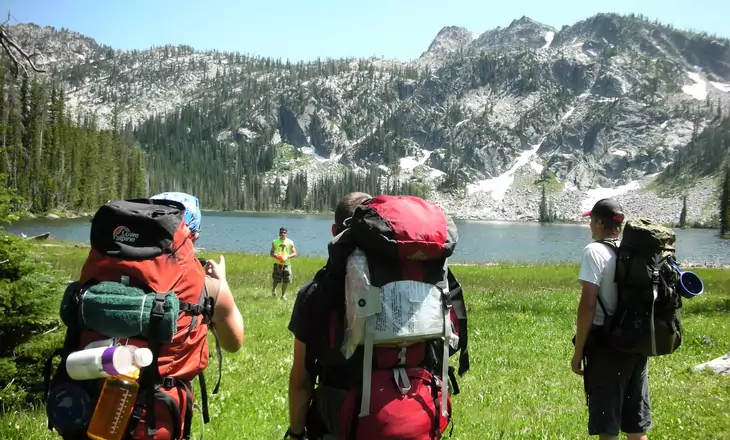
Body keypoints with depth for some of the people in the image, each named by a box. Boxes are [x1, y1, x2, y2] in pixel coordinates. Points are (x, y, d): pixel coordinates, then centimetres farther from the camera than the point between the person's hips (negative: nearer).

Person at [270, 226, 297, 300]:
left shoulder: (290, 242, 1)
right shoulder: (275, 242, 4)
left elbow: (294, 253, 1)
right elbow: (271, 253, 9)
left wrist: (287, 257, -15)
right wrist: (275, 256, -12)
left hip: (286, 264, 0)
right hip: (277, 264, 0)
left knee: (286, 281, -4)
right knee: (276, 280, 1)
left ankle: (283, 295, 13)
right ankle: (273, 289, 34)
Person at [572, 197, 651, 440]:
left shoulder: (594, 251, -14)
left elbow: (588, 304, -19)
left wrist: (578, 351, -13)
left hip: (607, 342, -7)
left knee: (607, 420, 4)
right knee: (636, 419, 17)